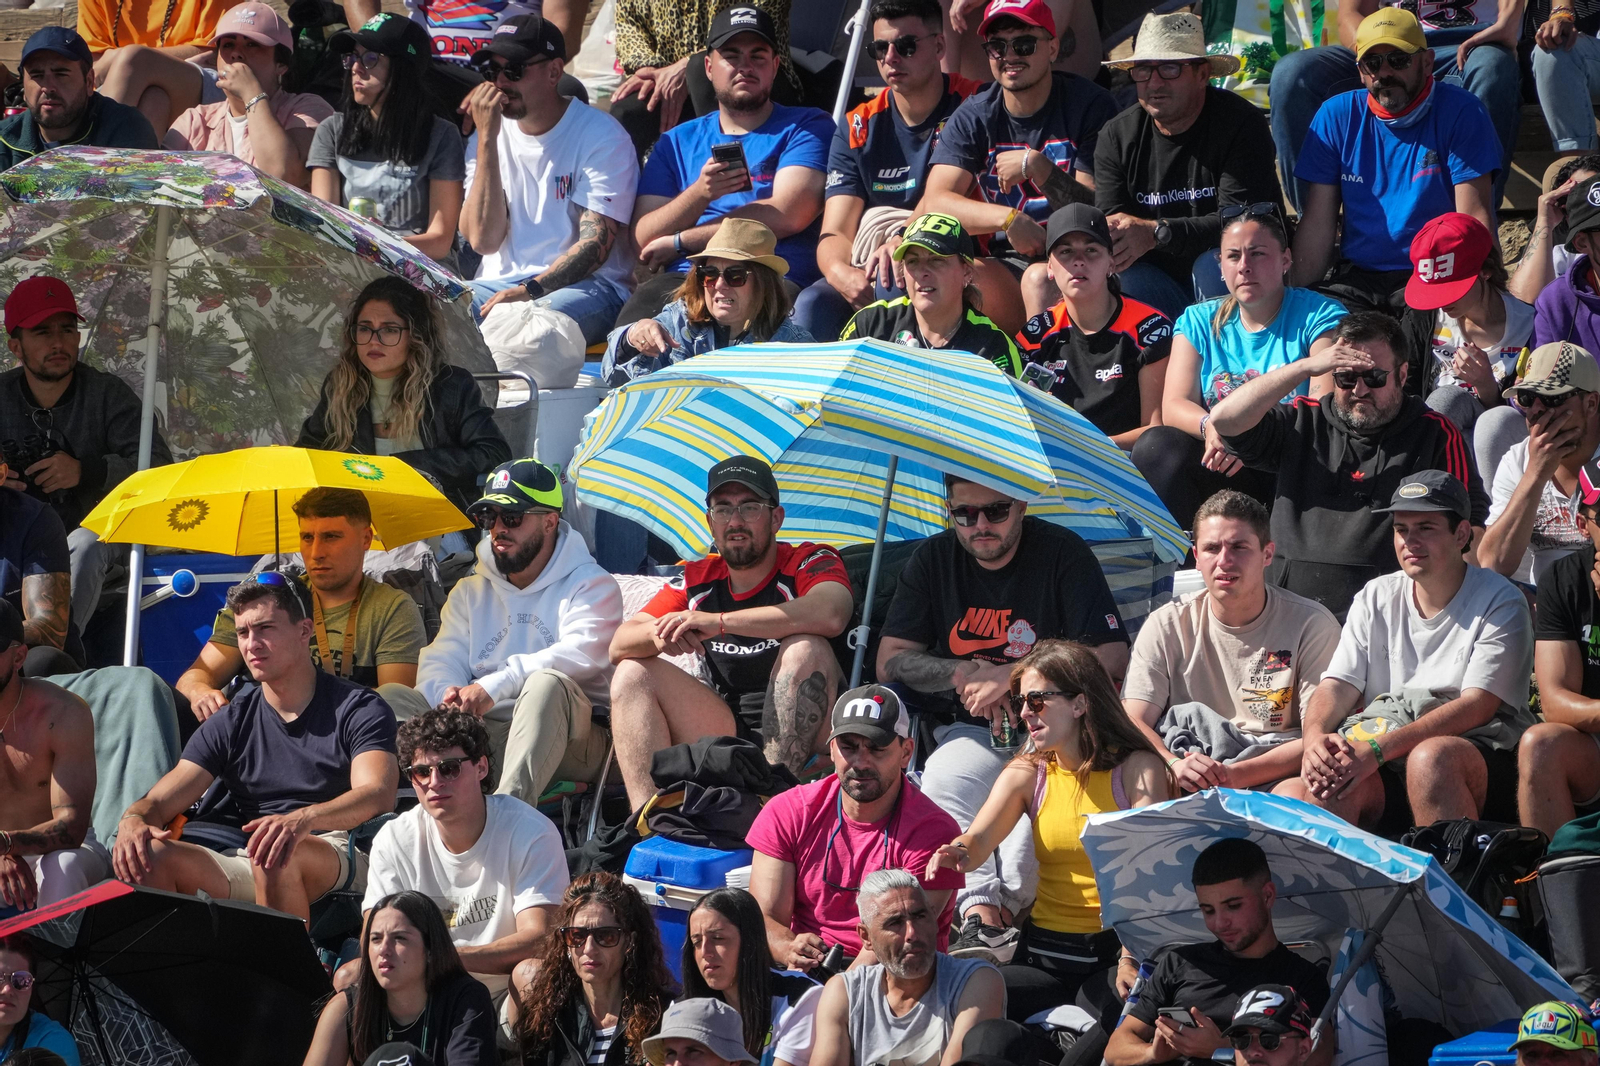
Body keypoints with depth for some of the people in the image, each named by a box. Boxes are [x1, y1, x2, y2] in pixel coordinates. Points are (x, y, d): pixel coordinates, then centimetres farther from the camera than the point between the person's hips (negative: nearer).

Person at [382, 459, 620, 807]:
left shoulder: (591, 586, 7)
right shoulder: (470, 592, 24)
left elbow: (581, 654, -13)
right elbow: (440, 662, 12)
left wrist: (495, 685, -24)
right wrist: (448, 694, -15)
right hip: (480, 733, 5)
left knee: (546, 684, -36)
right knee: (392, 700, -15)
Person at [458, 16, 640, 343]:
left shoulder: (601, 137, -4)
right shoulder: (485, 139, 10)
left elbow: (596, 244, -12)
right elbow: (483, 240, -4)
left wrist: (530, 291, -26)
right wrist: (487, 140, -8)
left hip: (587, 285, -4)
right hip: (501, 282, 4)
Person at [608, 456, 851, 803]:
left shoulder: (811, 562, -5)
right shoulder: (698, 580, 10)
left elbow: (830, 615, -31)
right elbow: (620, 645, 4)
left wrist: (717, 622, -29)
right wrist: (660, 634, -23)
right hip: (728, 732, 5)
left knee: (806, 648, -29)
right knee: (633, 674, -6)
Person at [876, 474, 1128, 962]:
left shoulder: (1064, 554, 0)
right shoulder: (933, 560, 11)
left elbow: (1112, 661, -7)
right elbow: (889, 663, 9)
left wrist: (1009, 676, -11)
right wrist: (967, 673, -8)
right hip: (968, 730, 3)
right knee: (942, 779, -33)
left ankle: (999, 907, -44)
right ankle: (981, 911, -49)